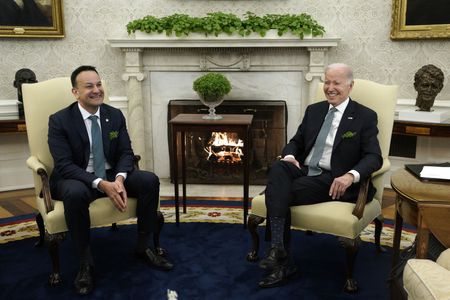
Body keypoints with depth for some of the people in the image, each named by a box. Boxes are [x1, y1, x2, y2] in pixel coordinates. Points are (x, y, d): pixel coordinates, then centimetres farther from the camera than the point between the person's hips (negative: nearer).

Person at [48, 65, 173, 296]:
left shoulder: (115, 115, 1)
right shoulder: (59, 120, -12)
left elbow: (126, 153, -1)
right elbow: (64, 165, -19)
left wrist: (119, 178, -24)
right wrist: (101, 184, -32)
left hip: (112, 175, 4)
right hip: (76, 178, -4)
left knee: (150, 180, -19)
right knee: (75, 193, -39)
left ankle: (143, 248, -3)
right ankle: (85, 263, -20)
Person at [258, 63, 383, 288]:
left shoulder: (365, 117, 3)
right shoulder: (313, 110, 18)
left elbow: (374, 157, -5)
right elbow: (296, 141, 20)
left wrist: (351, 176, -26)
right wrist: (289, 156, -5)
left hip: (333, 180, -4)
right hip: (303, 171, 5)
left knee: (283, 193, -29)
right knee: (277, 168, -31)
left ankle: (282, 262, -19)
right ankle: (277, 249, -35)